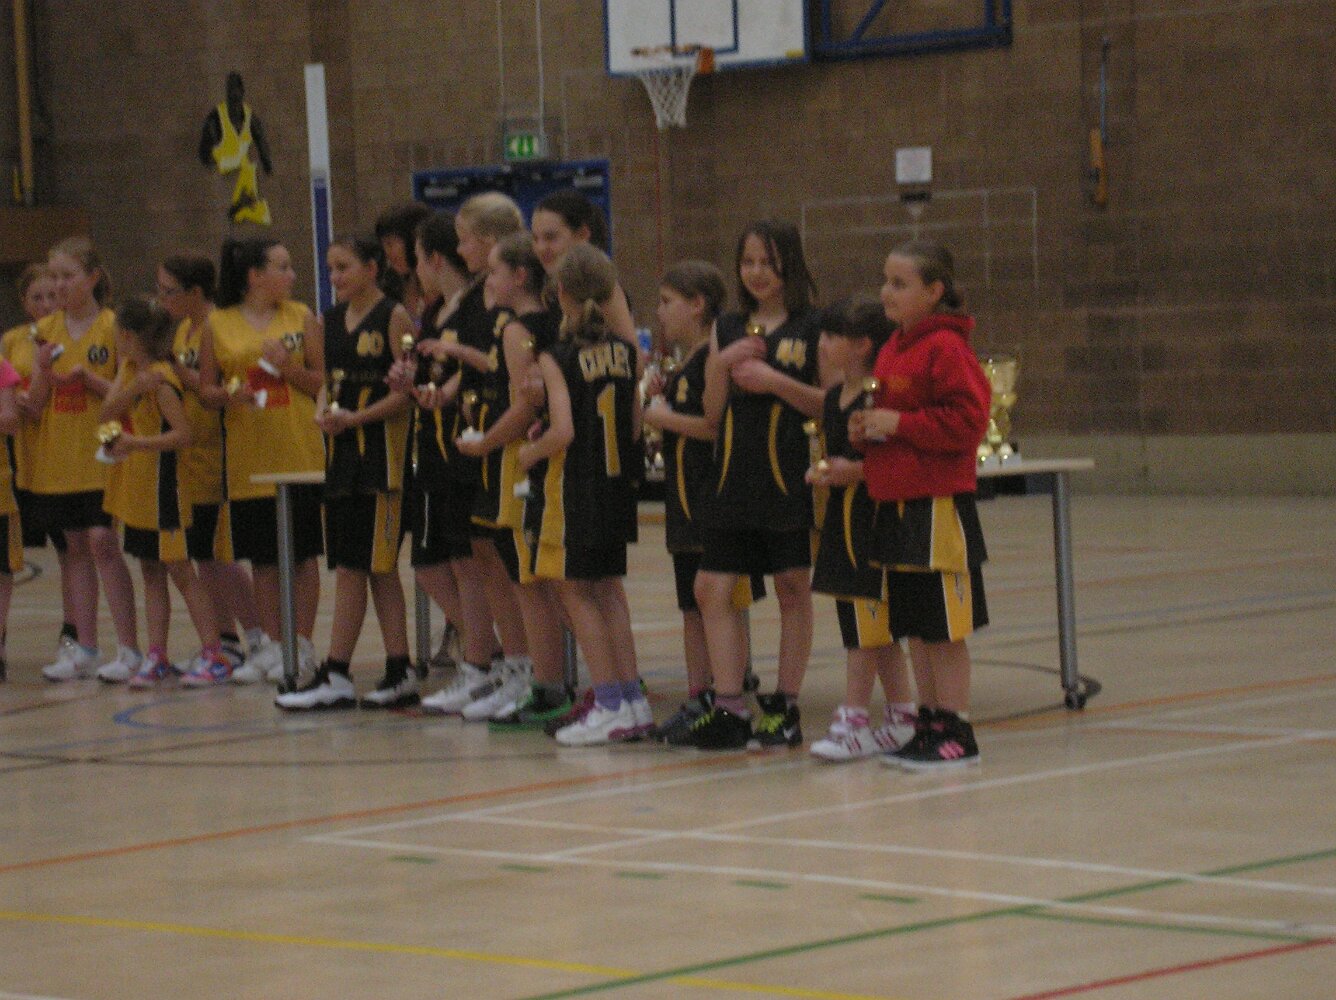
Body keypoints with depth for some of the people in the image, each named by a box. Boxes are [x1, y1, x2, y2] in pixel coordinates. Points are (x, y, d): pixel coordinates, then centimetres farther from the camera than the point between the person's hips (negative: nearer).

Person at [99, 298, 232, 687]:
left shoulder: (161, 380, -17)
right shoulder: (129, 370, 9)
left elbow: (182, 434, -22)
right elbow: (106, 413, -3)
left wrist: (136, 443, -28)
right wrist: (133, 388, -18)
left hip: (161, 486, -8)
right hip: (135, 488, 8)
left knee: (181, 571, -6)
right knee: (151, 574, 9)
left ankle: (214, 655, -3)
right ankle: (156, 657, 12)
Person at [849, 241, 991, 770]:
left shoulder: (946, 348, -13)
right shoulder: (894, 348, 14)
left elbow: (966, 420, -19)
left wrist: (898, 423, -18)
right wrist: (866, 430, 6)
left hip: (938, 503, -9)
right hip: (897, 502, 9)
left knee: (943, 627, -4)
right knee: (916, 626, 13)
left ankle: (957, 733, 2)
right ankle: (930, 723, 20)